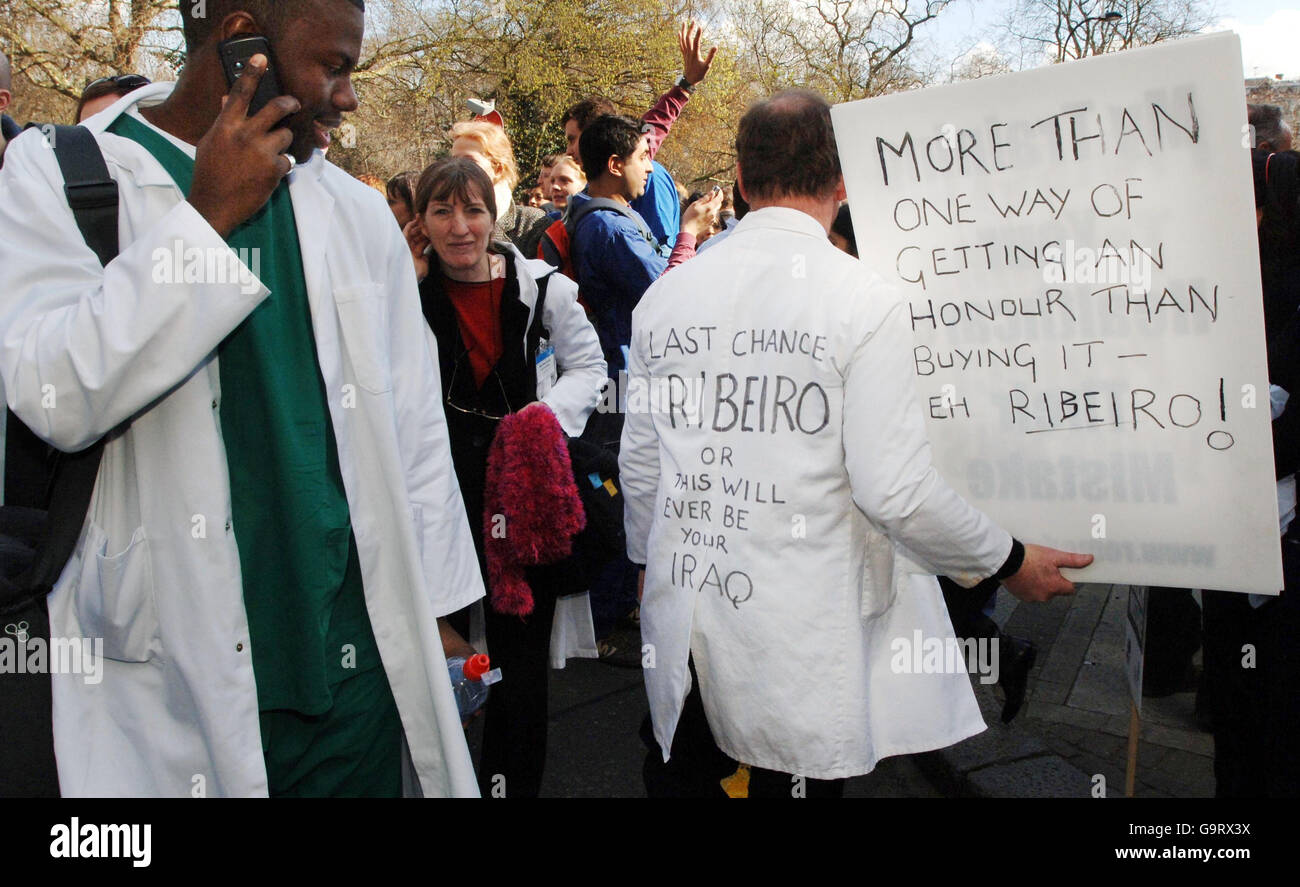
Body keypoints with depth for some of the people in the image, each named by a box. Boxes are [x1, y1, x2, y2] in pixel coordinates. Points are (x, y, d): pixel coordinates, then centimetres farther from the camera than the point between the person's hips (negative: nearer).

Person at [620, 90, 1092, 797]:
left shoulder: (665, 294, 2)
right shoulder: (864, 300, -13)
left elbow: (639, 465, 8)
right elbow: (892, 488, -18)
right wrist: (1010, 562, -2)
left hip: (680, 610, 5)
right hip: (801, 643, -4)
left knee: (680, 775, 21)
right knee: (792, 778, 13)